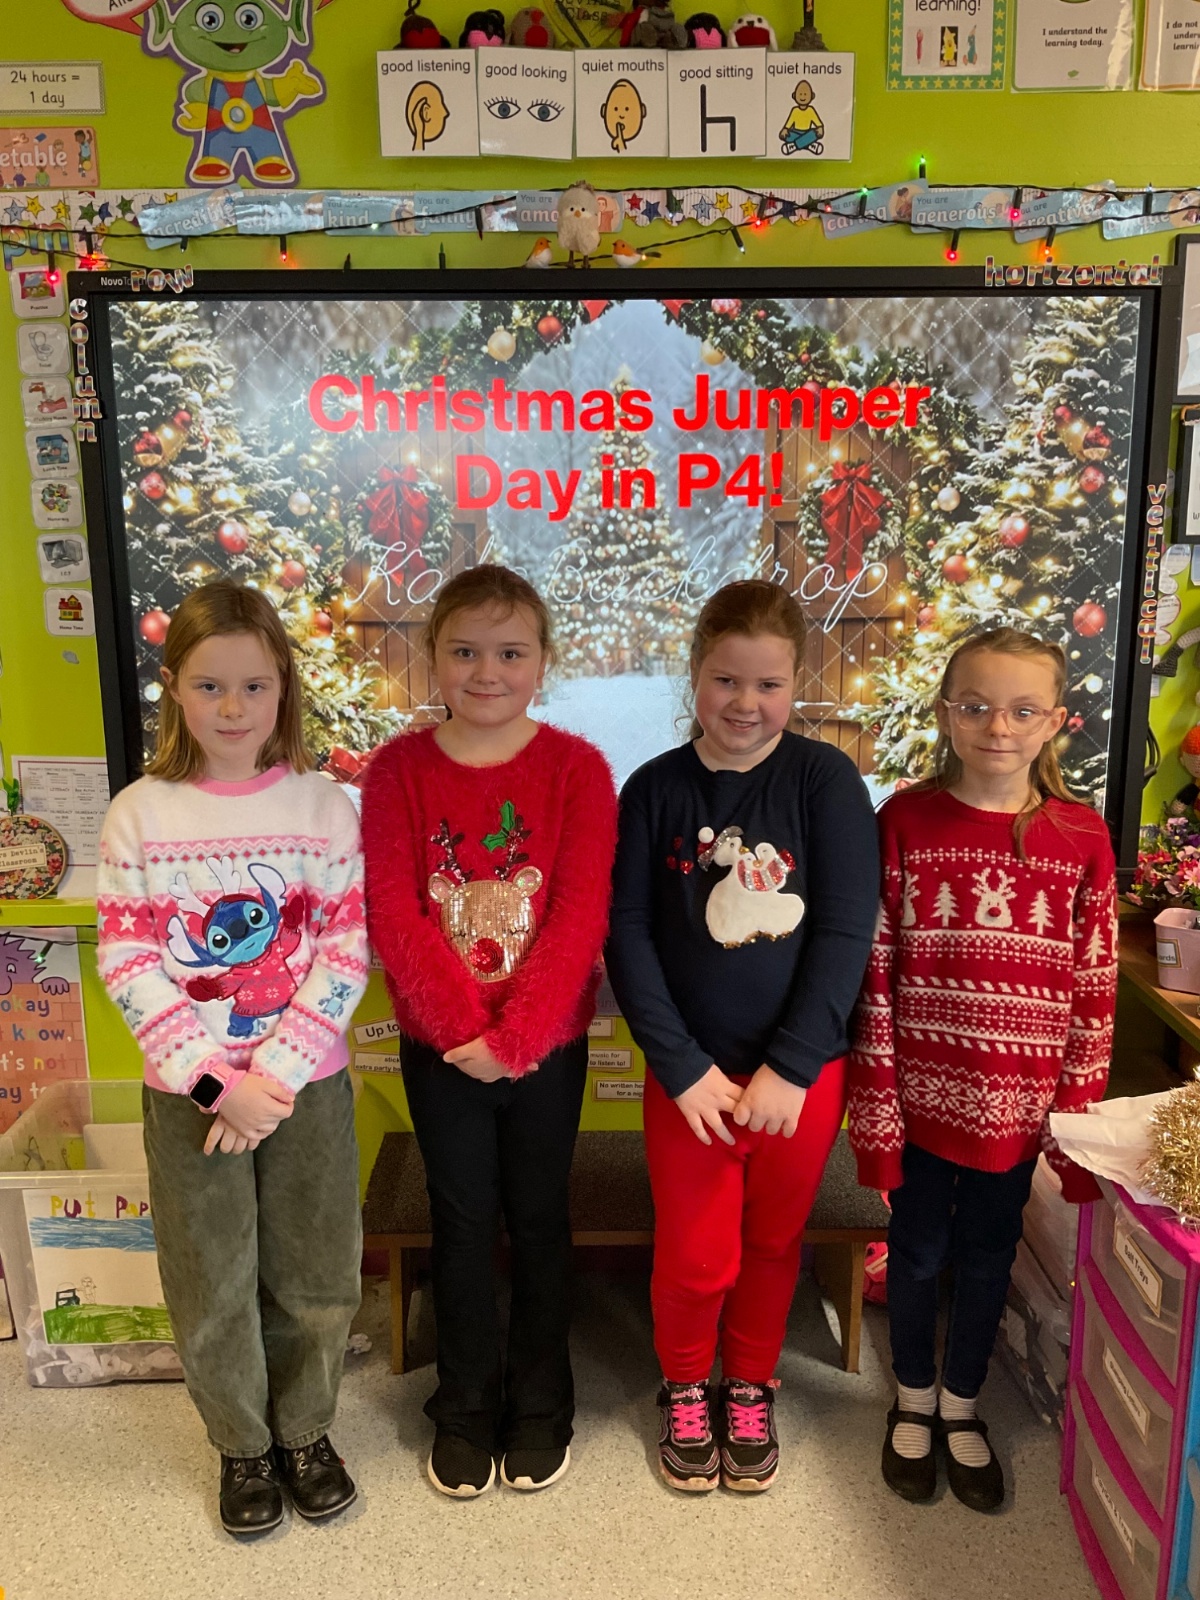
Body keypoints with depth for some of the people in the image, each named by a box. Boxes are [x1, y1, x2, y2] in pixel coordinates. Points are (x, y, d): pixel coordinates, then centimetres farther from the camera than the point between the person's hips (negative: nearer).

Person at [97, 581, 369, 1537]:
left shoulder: (324, 805, -6)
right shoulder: (139, 815, -6)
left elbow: (347, 953, -8)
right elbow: (129, 964, -8)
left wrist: (276, 1075, -15)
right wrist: (217, 1082, -15)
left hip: (309, 1084, 0)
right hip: (188, 1092, 0)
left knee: (316, 1277, 13)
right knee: (211, 1285, 14)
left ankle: (305, 1429, 40)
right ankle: (242, 1446, 39)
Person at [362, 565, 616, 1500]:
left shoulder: (576, 768, -9)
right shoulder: (398, 770, -5)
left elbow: (581, 915, -14)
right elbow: (394, 915, -11)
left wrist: (515, 1036, -20)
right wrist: (466, 1027, -18)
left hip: (548, 1044, -1)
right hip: (438, 1046, 1)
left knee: (539, 1219, 14)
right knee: (462, 1222, 15)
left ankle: (541, 1403, 35)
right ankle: (465, 1405, 35)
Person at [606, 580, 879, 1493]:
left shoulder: (825, 781, -8)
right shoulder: (656, 789, -5)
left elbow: (847, 930, -11)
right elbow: (628, 935, -6)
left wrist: (789, 1066, -14)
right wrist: (682, 1067, -12)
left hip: (802, 1071, 0)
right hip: (692, 1072, 0)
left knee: (772, 1244, 17)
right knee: (695, 1256, 9)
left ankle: (750, 1389, 43)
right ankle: (686, 1389, 39)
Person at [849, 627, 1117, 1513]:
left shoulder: (1082, 835, -5)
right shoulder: (906, 820, -9)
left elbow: (1095, 987, 0)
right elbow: (875, 968, -8)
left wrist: (1079, 1107, -1)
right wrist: (876, 1098, -9)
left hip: (1018, 1099, 1)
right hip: (922, 1091, -1)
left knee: (988, 1252, 18)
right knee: (919, 1249, 16)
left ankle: (963, 1407, 41)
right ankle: (914, 1401, 41)